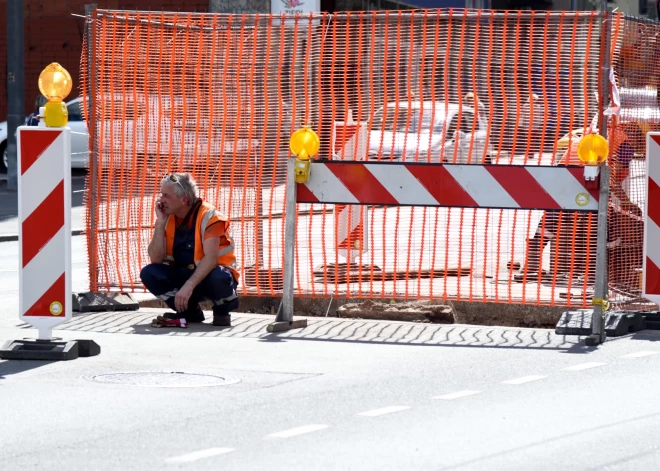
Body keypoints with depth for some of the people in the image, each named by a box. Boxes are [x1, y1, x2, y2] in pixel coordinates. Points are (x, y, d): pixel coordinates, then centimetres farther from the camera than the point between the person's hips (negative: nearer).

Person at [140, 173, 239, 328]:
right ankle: (189, 310, -2)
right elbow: (156, 259, -10)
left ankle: (222, 310, -4)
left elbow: (211, 258, -28)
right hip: (182, 275, 5)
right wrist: (160, 222, -17)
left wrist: (189, 286, -39)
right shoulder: (167, 218, -2)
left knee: (219, 278, -39)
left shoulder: (209, 216, -18)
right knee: (149, 273, -18)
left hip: (209, 276, -5)